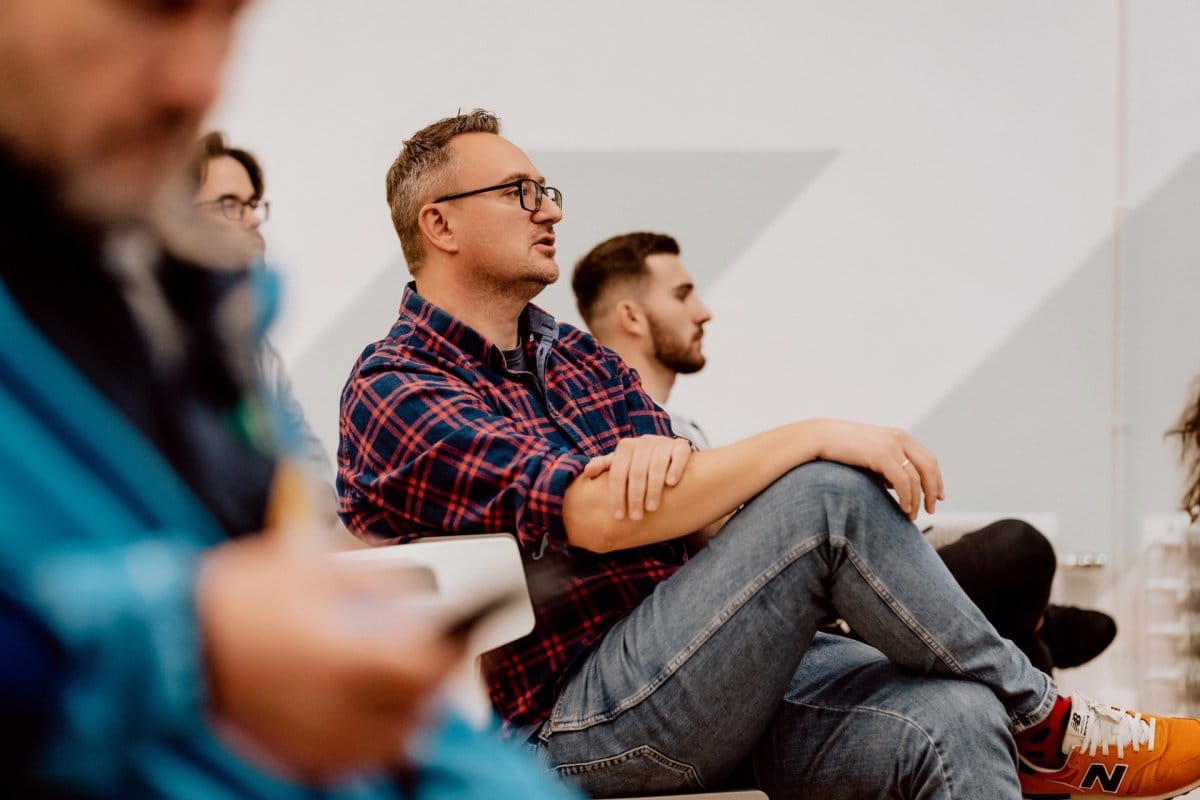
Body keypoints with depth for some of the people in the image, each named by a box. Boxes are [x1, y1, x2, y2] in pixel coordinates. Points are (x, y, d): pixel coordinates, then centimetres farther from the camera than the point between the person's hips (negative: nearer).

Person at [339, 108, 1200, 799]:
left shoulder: (579, 360, 21)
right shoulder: (394, 394, -7)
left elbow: (676, 498, 9)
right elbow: (594, 515, -21)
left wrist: (660, 453, -17)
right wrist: (813, 437, -21)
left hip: (716, 672, 8)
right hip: (576, 730, -7)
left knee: (949, 721, -22)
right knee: (827, 494, -24)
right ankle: (1047, 724, -7)